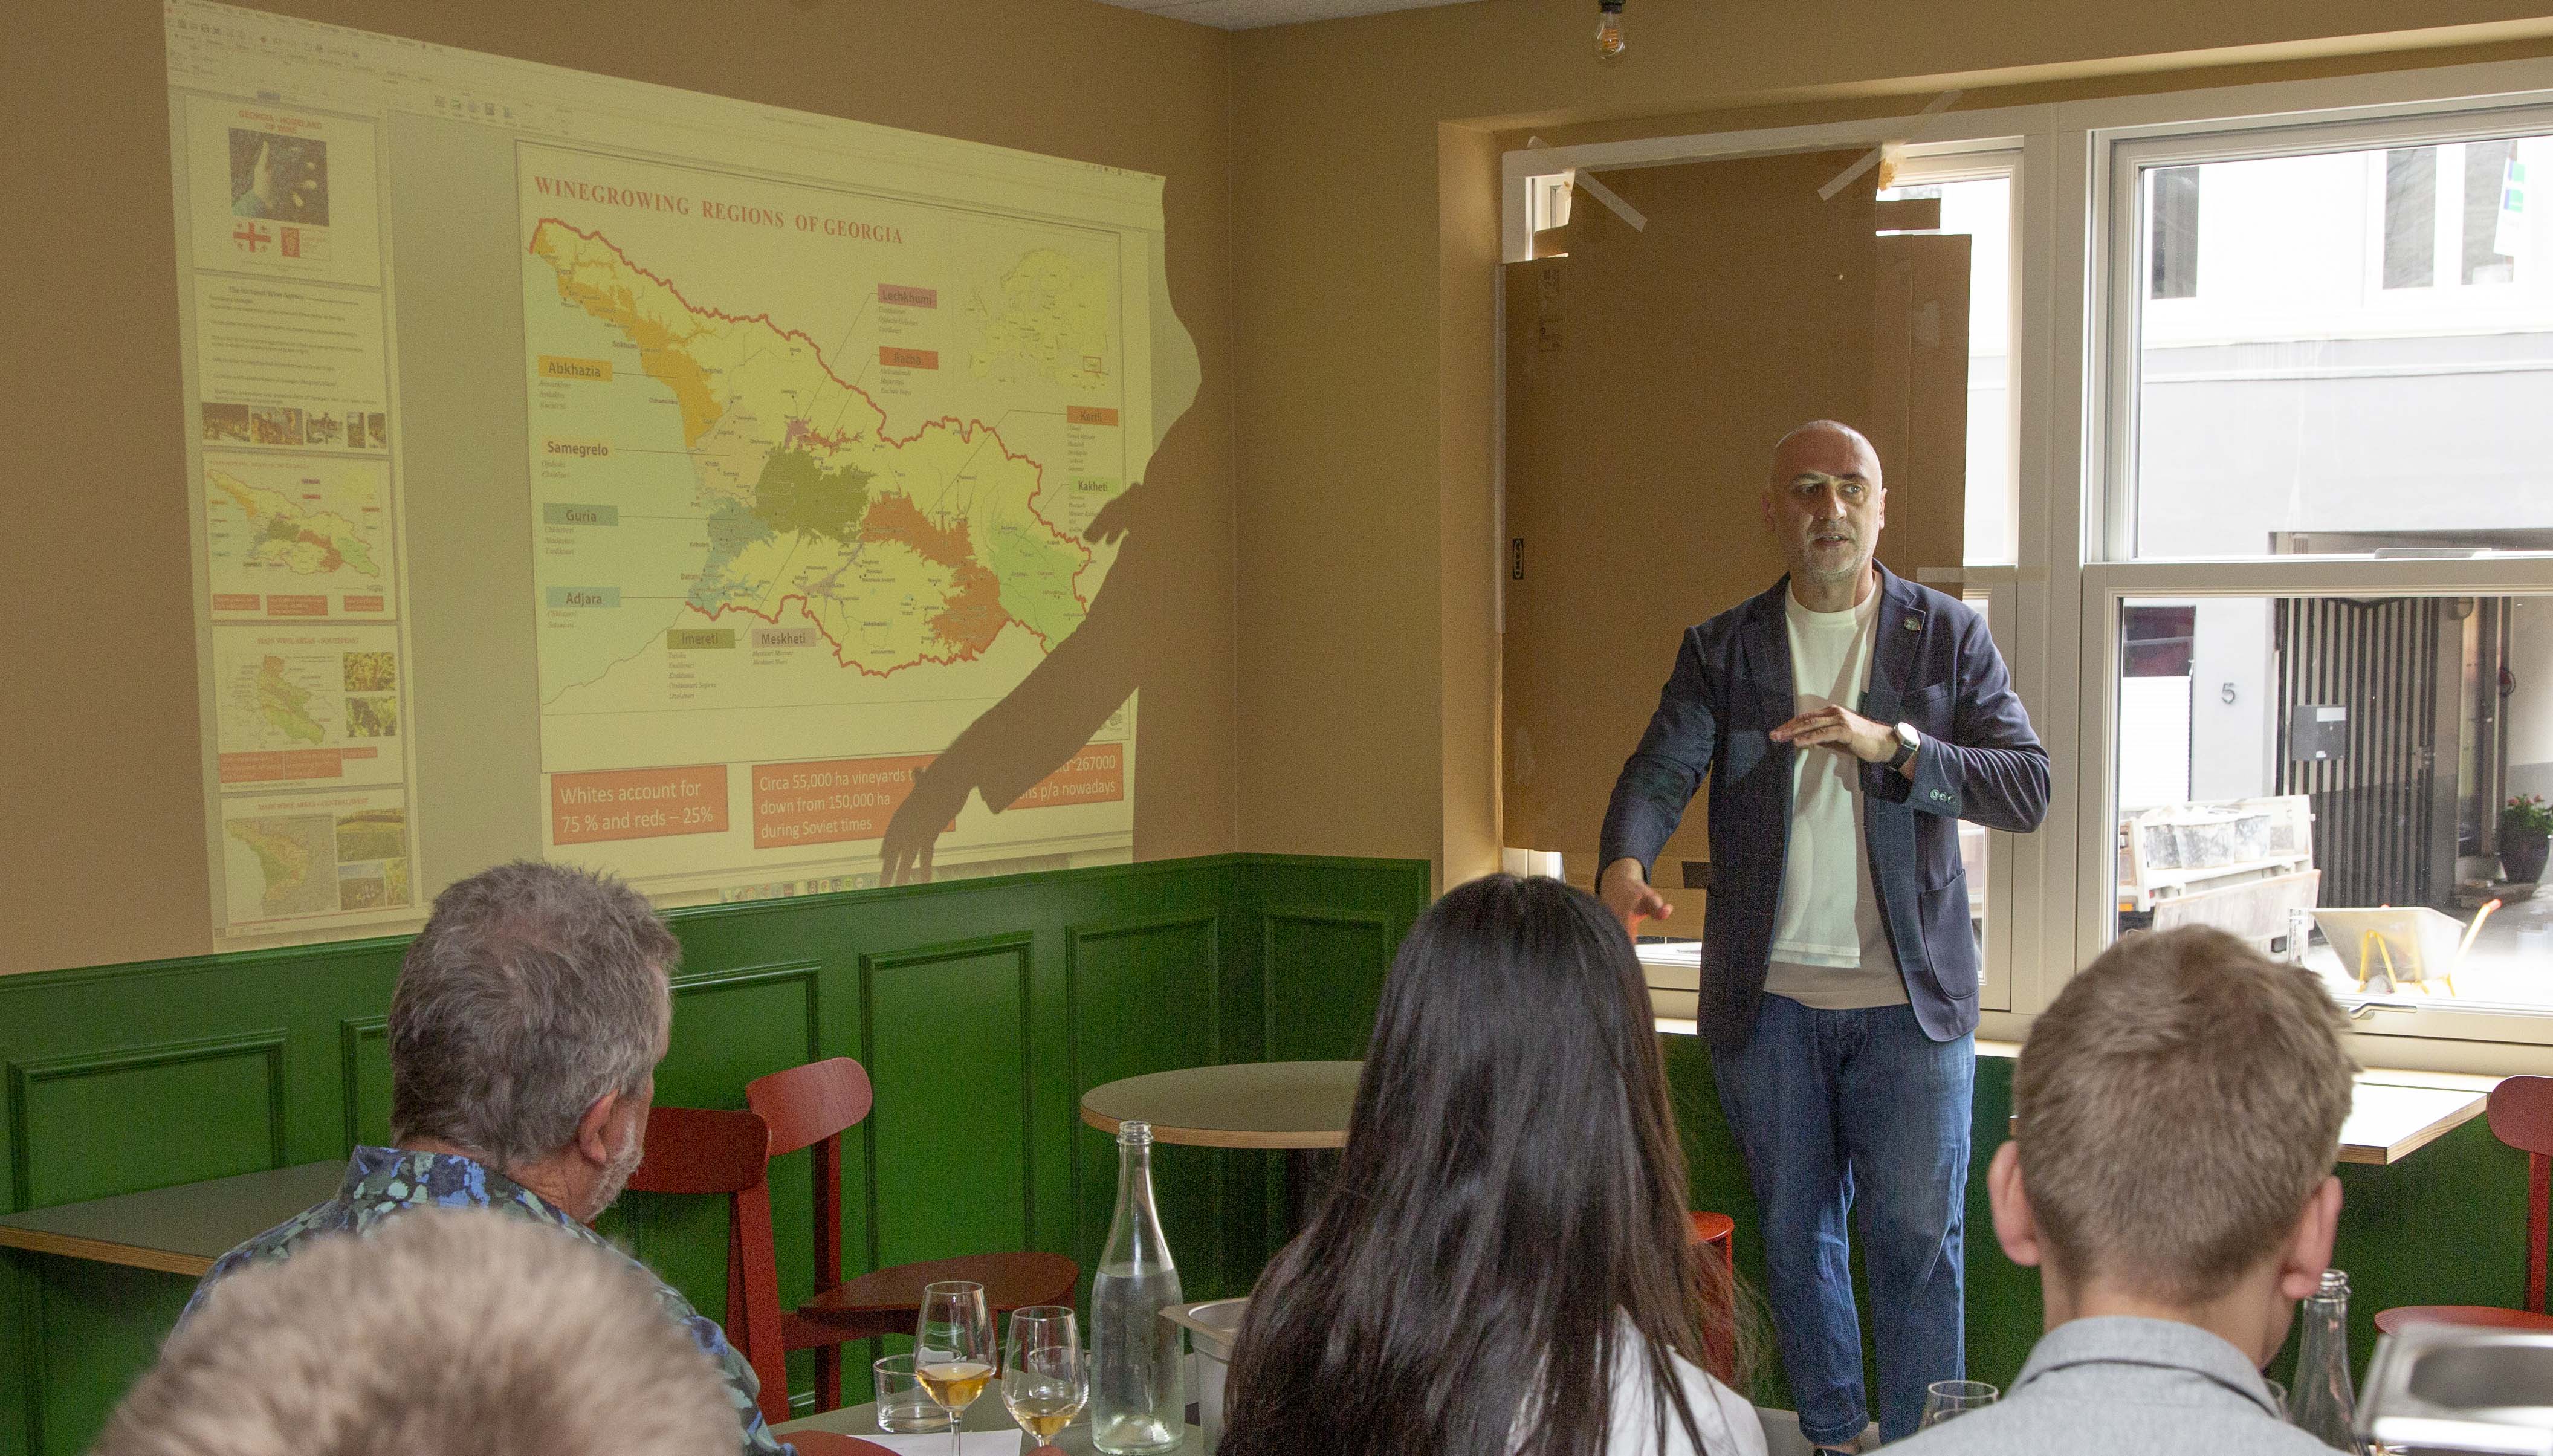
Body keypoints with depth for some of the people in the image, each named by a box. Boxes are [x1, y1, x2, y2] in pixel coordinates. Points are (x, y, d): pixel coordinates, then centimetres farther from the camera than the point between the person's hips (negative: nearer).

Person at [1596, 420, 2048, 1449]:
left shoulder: (1949, 638, 3)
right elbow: (1660, 772, -9)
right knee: (1796, 1235, 11)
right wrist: (1623, 865, -31)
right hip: (1768, 996, 2)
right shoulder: (1721, 649, 5)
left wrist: (1889, 743, -21)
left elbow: (2028, 790, -6)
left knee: (1917, 1237, -2)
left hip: (1911, 997, -1)